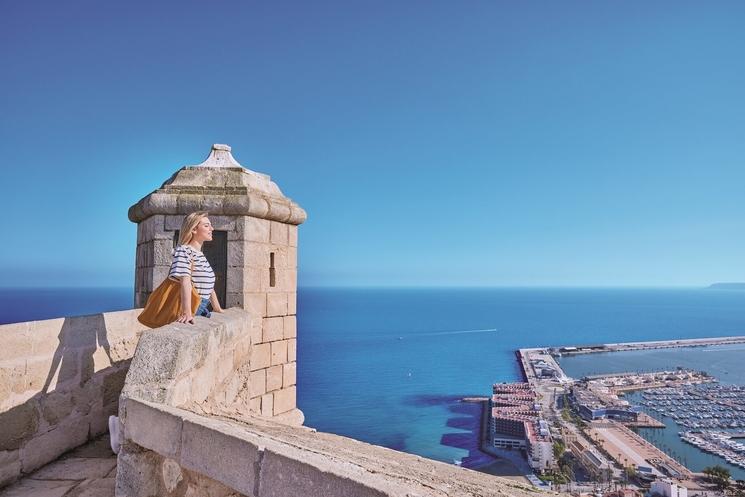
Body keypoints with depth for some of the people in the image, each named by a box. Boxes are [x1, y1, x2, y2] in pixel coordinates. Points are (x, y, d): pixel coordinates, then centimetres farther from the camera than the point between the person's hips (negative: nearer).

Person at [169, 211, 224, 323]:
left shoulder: (201, 255, 17)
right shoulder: (183, 251, -8)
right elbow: (185, 282, -22)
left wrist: (218, 309, 24)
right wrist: (187, 313, -32)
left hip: (202, 309, 8)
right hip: (190, 310, -8)